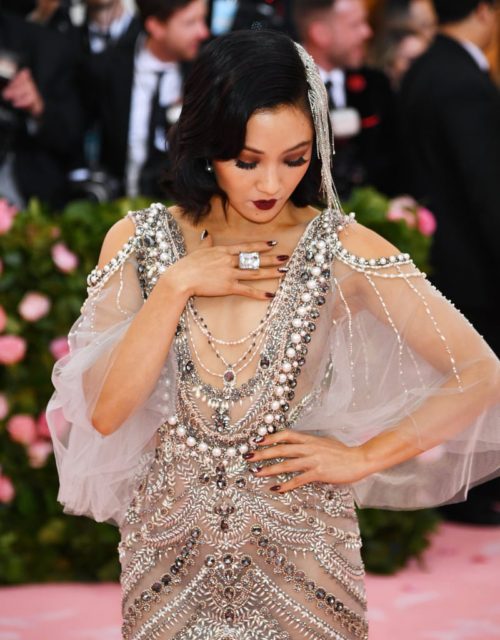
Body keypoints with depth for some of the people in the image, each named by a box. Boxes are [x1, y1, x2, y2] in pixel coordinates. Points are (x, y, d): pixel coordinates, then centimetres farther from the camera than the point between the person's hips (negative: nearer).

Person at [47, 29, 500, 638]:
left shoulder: (341, 250, -10)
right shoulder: (138, 241, -4)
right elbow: (104, 413, -13)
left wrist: (363, 456, -8)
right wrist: (174, 287, -18)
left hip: (300, 557, -1)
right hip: (169, 551, 1)